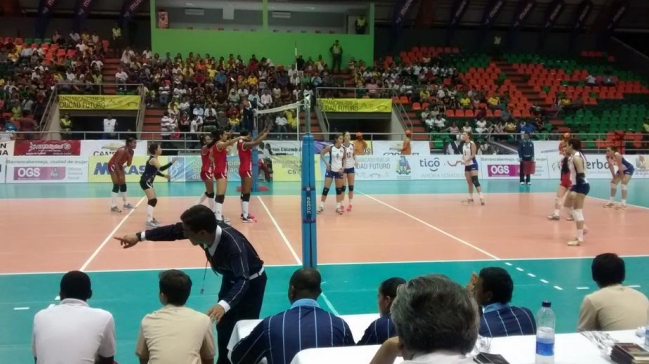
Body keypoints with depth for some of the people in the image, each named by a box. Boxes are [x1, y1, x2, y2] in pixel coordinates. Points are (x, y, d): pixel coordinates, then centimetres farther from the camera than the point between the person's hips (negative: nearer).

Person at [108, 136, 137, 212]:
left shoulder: (131, 152, -5)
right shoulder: (122, 150, -28)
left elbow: (128, 164, -1)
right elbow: (115, 162, -25)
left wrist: (130, 157, -19)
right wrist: (120, 174, -23)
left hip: (119, 166, 8)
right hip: (113, 165, -8)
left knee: (123, 185, 11)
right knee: (116, 185, -15)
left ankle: (126, 203, 23)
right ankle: (113, 206, -15)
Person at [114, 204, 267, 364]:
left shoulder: (233, 244, -43)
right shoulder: (206, 230, -24)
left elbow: (243, 280, -53)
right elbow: (173, 231, -9)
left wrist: (224, 305, -69)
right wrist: (139, 236, -4)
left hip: (251, 282, -7)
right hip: (231, 278, 7)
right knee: (223, 325, 16)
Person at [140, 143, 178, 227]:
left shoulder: (154, 158, 10)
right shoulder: (153, 159, -20)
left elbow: (155, 171, 19)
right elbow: (161, 168, -35)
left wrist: (164, 175, 10)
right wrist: (172, 162, -32)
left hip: (148, 181, 11)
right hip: (145, 182, -11)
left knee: (153, 200, 19)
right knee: (152, 200, -16)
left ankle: (151, 218, 31)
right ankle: (149, 221, -21)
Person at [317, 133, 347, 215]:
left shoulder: (343, 149, -1)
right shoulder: (330, 147, -10)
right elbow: (321, 154, -2)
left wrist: (343, 167, -3)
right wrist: (326, 163, -11)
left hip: (339, 171, 3)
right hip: (330, 170, -3)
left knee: (339, 189, 7)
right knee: (326, 189, -4)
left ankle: (338, 207, 16)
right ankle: (321, 206, 4)